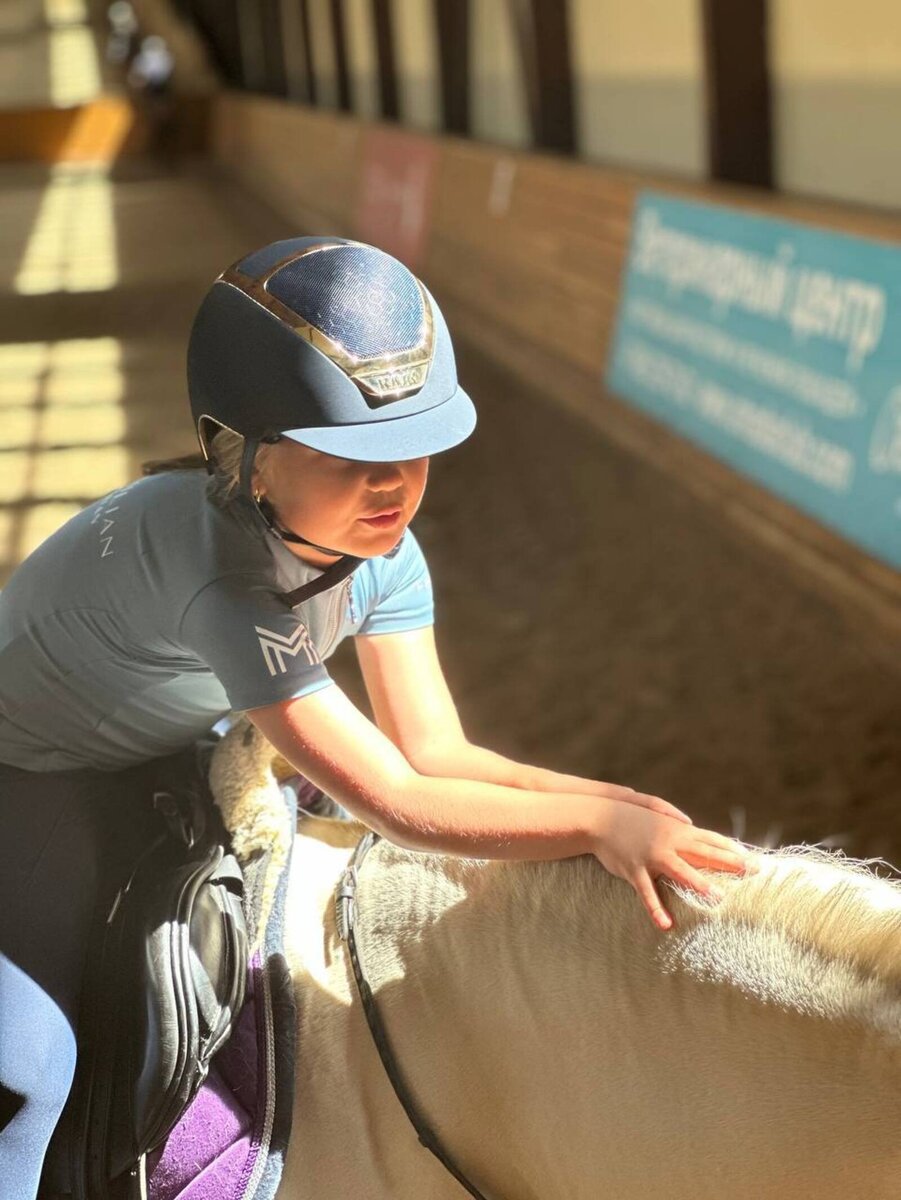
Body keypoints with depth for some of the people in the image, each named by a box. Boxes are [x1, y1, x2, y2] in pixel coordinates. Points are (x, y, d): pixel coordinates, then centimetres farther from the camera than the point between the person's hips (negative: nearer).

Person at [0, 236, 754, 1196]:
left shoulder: (380, 544, -18)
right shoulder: (227, 582, -41)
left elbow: (436, 751, -17)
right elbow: (400, 803, -38)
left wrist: (620, 802, -29)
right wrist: (602, 822, -38)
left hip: (174, 753, 7)